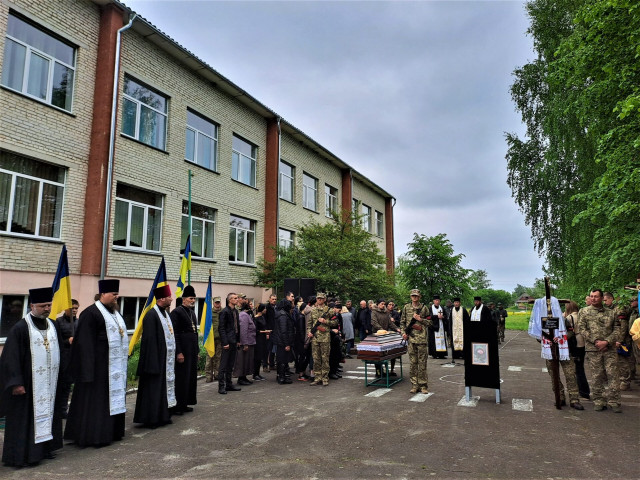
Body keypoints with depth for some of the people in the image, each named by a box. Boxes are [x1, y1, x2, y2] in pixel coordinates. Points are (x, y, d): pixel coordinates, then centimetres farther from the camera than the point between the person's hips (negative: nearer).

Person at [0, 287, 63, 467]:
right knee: (26, 417, 1)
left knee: (48, 412, 14)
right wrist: (16, 383, -17)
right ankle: (23, 455, 13)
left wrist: (61, 376, 13)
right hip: (29, 384, -6)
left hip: (50, 383, 6)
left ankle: (45, 447, 26)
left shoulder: (53, 326, 7)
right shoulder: (20, 328, -12)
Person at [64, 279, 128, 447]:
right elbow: (85, 342, -17)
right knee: (95, 400, 0)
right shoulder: (91, 313, -13)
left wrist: (123, 360, 16)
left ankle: (111, 431, 24)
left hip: (115, 365, 9)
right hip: (99, 365, -9)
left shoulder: (115, 312, 14)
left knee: (114, 398, 14)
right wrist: (89, 369, -20)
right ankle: (93, 434, 10)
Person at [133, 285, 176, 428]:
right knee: (154, 388, -1)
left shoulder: (165, 314, 12)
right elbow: (149, 340, -19)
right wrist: (154, 363, -20)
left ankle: (163, 416, 23)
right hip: (157, 360, -9)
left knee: (166, 386, 13)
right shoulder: (151, 315, -16)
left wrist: (173, 357, 14)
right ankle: (151, 418, 10)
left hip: (167, 360, 9)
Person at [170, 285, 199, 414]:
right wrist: (179, 352, -19)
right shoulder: (176, 312, -12)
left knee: (191, 378, 13)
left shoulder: (192, 313, 16)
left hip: (192, 351, 9)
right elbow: (174, 334, -16)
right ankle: (176, 406, 8)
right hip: (183, 351, -9)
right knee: (181, 378, -3)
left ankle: (184, 404, 24)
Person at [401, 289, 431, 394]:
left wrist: (420, 319, -9)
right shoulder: (406, 307, 9)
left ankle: (423, 386, 8)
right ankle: (414, 385, 13)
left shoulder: (424, 308, 4)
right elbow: (402, 322, 13)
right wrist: (403, 332, 1)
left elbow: (429, 322, 6)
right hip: (410, 338, 2)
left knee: (422, 363, 0)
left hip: (422, 338, -2)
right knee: (412, 362, 5)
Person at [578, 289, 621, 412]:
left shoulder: (611, 313, 11)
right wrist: (596, 341, -11)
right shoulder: (584, 312, 6)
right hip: (593, 349, -1)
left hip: (610, 349, 1)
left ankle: (614, 402, 9)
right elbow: (582, 329, -1)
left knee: (613, 374, -1)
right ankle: (598, 401, 13)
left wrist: (606, 342, -10)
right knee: (596, 376, 3)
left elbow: (617, 330, 5)